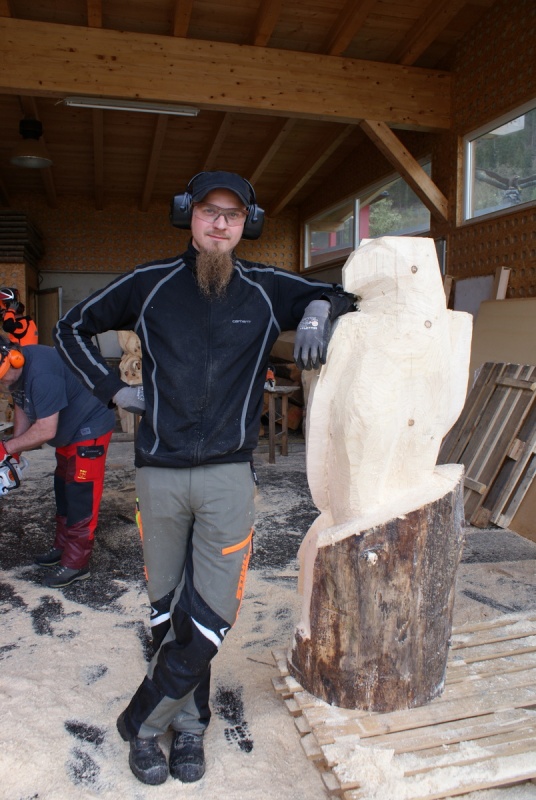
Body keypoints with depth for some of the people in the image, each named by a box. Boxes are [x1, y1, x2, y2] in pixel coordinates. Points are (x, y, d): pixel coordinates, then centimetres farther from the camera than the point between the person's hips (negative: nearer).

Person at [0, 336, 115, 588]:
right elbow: (22, 410, 8)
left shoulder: (41, 372, -34)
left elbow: (46, 430, -32)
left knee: (80, 498, -6)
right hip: (67, 434, 10)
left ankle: (76, 565, 2)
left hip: (89, 430, -10)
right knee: (63, 492, 17)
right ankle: (63, 547, 31)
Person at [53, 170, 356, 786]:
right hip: (159, 474, 1)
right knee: (166, 610, 12)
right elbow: (72, 328, 14)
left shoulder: (267, 290, 2)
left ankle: (143, 723, 25)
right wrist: (115, 391, 4)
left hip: (228, 475, 0)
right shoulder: (149, 284, 2)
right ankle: (188, 724, 34)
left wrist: (319, 311, -7)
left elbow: (334, 296, 17)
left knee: (212, 616, 1)